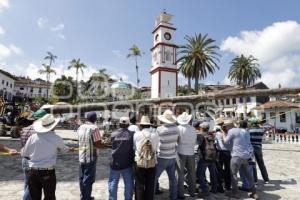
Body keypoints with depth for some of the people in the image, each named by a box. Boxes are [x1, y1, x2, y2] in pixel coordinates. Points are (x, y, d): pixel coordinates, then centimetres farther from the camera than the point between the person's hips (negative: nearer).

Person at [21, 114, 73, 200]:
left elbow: (24, 154, 7)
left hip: (33, 172, 3)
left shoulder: (33, 137, -4)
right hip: (48, 173, -3)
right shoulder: (56, 138, -8)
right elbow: (63, 149, 12)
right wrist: (69, 149, 35)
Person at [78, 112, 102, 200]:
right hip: (91, 158, -7)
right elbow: (98, 145, -18)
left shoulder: (80, 127, 5)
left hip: (81, 157, 7)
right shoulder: (94, 128, -17)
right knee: (88, 179, 5)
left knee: (82, 178, 18)